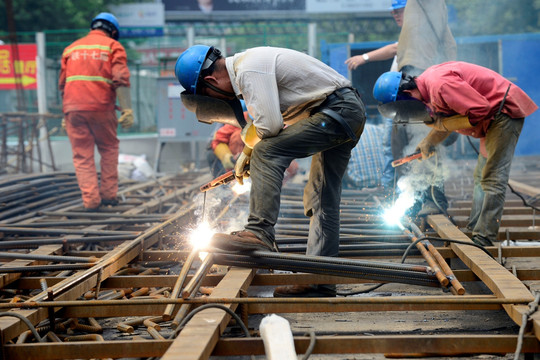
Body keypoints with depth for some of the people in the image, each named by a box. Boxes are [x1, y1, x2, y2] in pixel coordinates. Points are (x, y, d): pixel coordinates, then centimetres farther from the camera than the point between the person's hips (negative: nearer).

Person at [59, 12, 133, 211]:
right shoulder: (113, 47, 8)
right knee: (109, 149, 16)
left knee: (82, 155, 6)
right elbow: (121, 80, -6)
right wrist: (127, 110, -9)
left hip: (73, 107, 2)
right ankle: (108, 194, 13)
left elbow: (62, 84, 19)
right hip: (101, 107, -2)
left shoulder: (71, 48, 20)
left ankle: (90, 200, -1)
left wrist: (65, 115, 23)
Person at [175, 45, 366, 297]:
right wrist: (247, 153, 21)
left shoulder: (248, 71, -19)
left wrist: (248, 140, -3)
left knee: (267, 153, -20)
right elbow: (270, 114, 26)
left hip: (337, 111, -11)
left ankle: (260, 233, -24)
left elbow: (270, 125, -25)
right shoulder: (249, 62, 14)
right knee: (323, 200, 9)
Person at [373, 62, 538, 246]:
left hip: (505, 111, -11)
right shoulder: (426, 83, 3)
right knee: (481, 177, 14)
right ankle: (473, 229, 20)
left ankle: (483, 239, -13)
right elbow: (447, 115, 17)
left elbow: (480, 109, -29)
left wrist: (445, 124, -19)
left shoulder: (440, 85, -30)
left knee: (493, 179, -12)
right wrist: (429, 141, 8)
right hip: (492, 116, 11)